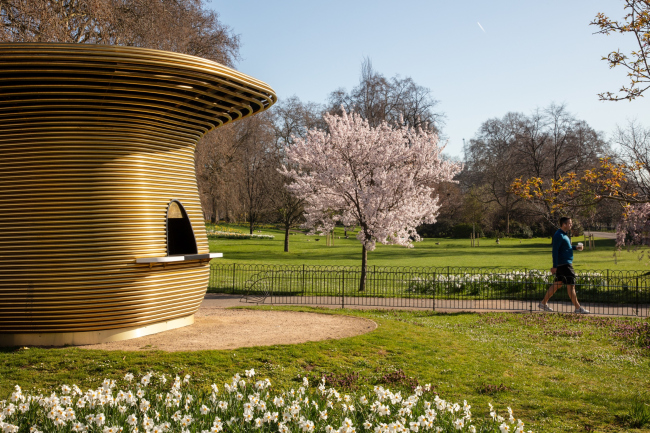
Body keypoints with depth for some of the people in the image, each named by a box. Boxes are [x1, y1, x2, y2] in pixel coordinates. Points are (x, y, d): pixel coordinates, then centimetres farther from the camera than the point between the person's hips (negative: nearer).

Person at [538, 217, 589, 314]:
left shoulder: (564, 234, 15)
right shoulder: (559, 235, -16)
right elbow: (555, 251, -19)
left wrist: (576, 247, 10)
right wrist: (555, 266, -21)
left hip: (567, 263, 10)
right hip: (563, 264, -10)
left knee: (558, 283, 13)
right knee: (571, 285, -6)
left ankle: (543, 303, 18)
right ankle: (578, 308, -1)